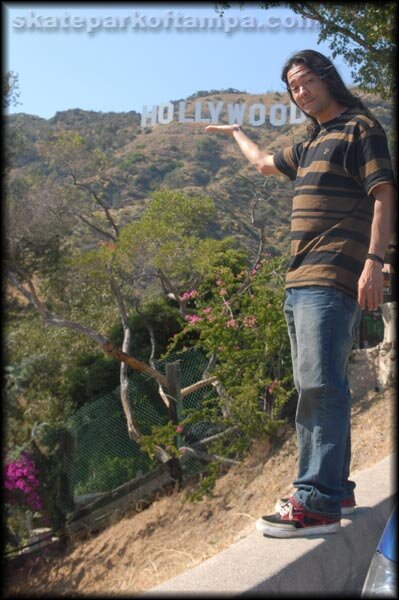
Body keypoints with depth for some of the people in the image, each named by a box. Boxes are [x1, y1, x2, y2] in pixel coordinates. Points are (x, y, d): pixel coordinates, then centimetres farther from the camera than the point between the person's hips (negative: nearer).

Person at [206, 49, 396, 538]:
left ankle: (317, 505, -13)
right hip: (300, 282, 9)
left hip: (332, 281, -9)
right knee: (315, 388, 9)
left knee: (320, 385, -15)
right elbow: (263, 163, 44)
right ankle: (334, 488, 18)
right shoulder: (310, 145, 26)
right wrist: (235, 133, 60)